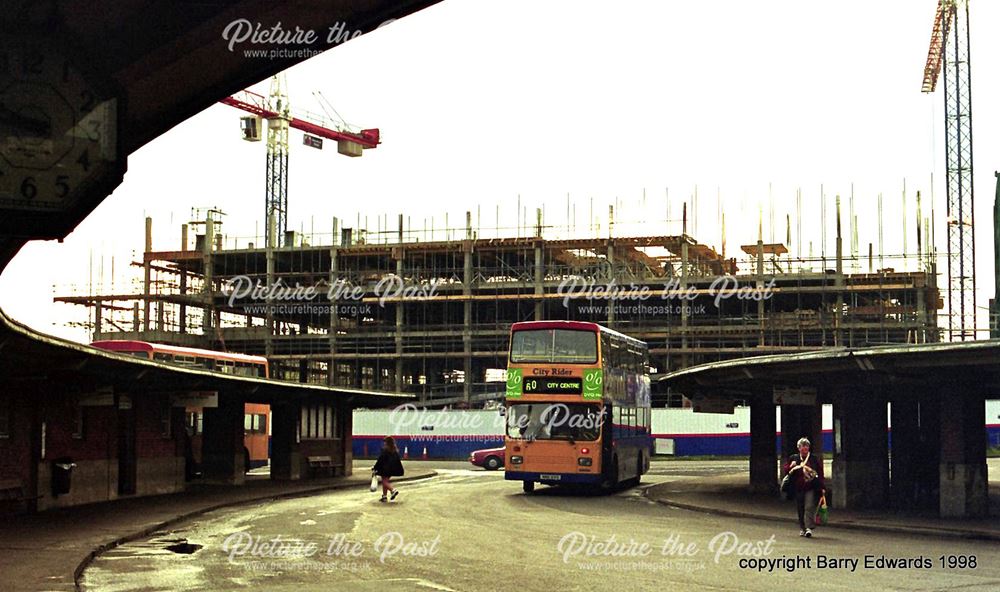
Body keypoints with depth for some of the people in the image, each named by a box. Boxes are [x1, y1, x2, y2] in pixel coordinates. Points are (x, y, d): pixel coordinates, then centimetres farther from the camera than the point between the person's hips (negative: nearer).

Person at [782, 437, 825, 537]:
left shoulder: (815, 459, 5)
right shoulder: (793, 458, 12)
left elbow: (820, 474, 4)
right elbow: (786, 470, 14)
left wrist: (822, 487, -1)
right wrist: (791, 466, -8)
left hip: (811, 488, -3)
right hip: (798, 489, 3)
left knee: (809, 507, -15)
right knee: (800, 510, 7)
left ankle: (809, 527, -18)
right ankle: (802, 529, 17)